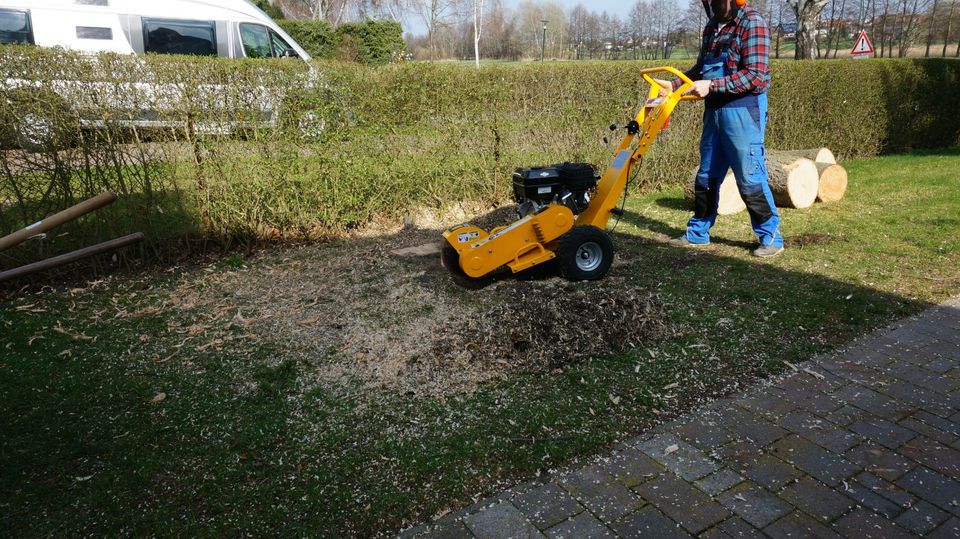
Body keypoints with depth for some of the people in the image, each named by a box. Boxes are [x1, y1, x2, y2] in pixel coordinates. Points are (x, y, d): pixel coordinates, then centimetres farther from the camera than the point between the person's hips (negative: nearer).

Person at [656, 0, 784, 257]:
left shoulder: (752, 23, -10)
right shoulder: (712, 26, 13)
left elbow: (756, 76, -18)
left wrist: (711, 85, -22)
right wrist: (673, 85, 6)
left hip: (743, 110, -7)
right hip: (714, 110, 8)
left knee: (750, 178, -3)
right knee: (706, 176, 12)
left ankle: (772, 238, 9)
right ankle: (698, 233, 24)